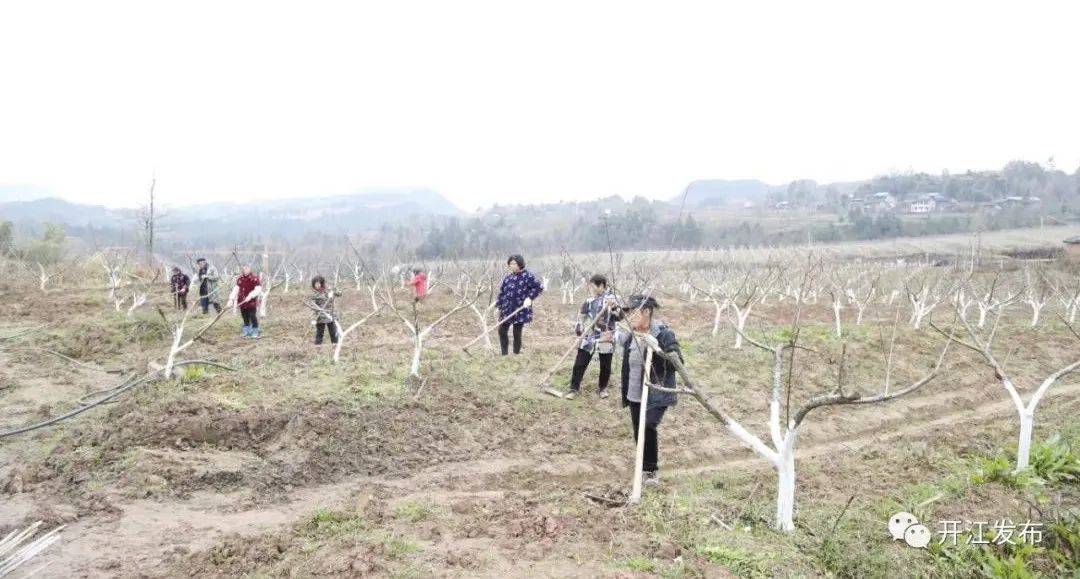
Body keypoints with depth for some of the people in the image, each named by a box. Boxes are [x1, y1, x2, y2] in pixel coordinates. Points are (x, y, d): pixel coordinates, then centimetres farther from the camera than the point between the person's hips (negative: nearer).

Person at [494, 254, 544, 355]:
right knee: (502, 331, 7)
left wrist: (529, 298, -19)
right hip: (506, 310, 6)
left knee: (517, 334, 0)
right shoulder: (508, 277, 9)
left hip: (520, 310, -6)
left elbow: (539, 287, -11)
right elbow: (502, 292, 14)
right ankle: (504, 355, 19)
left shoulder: (527, 276, -9)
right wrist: (498, 305, 8)